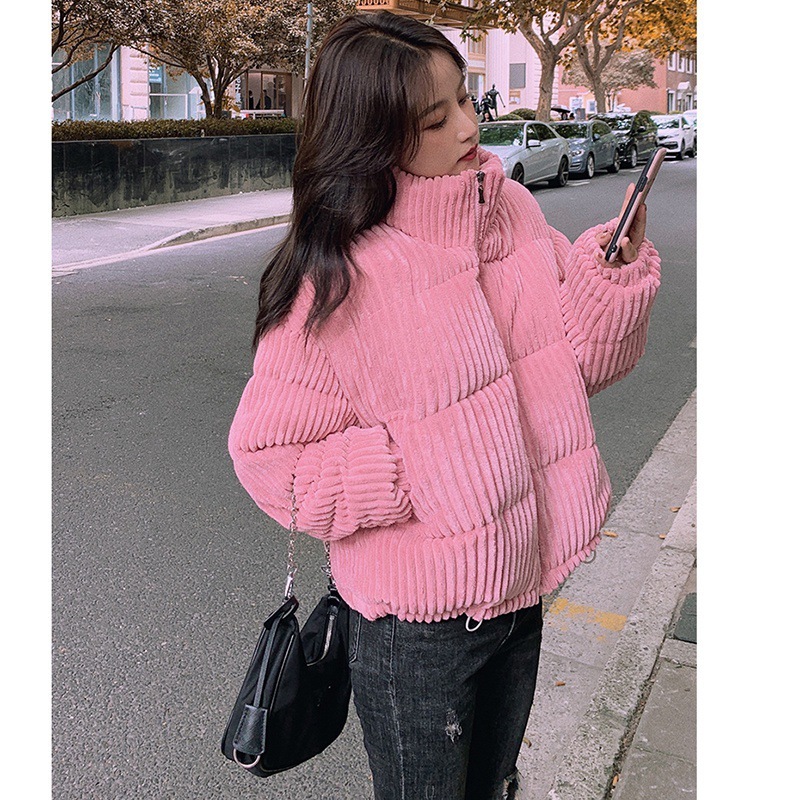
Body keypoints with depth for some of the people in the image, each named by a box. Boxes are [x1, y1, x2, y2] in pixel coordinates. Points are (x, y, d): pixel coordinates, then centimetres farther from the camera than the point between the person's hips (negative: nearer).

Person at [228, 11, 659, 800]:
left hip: (521, 586, 5)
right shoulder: (338, 279, -21)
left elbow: (578, 359, 2)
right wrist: (415, 472, -20)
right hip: (416, 619, -5)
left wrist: (614, 266, -14)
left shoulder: (512, 209, -4)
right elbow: (266, 452, -15)